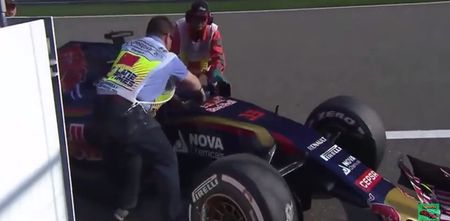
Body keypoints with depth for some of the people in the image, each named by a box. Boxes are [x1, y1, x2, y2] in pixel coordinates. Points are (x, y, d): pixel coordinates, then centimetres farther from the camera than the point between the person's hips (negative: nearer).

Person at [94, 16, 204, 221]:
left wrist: (164, 87, 55)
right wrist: (200, 93, 53)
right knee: (166, 160, 6)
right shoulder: (167, 57, 11)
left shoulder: (129, 45, 23)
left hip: (101, 106, 7)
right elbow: (193, 82, 30)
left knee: (131, 151, 30)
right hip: (128, 113, -7)